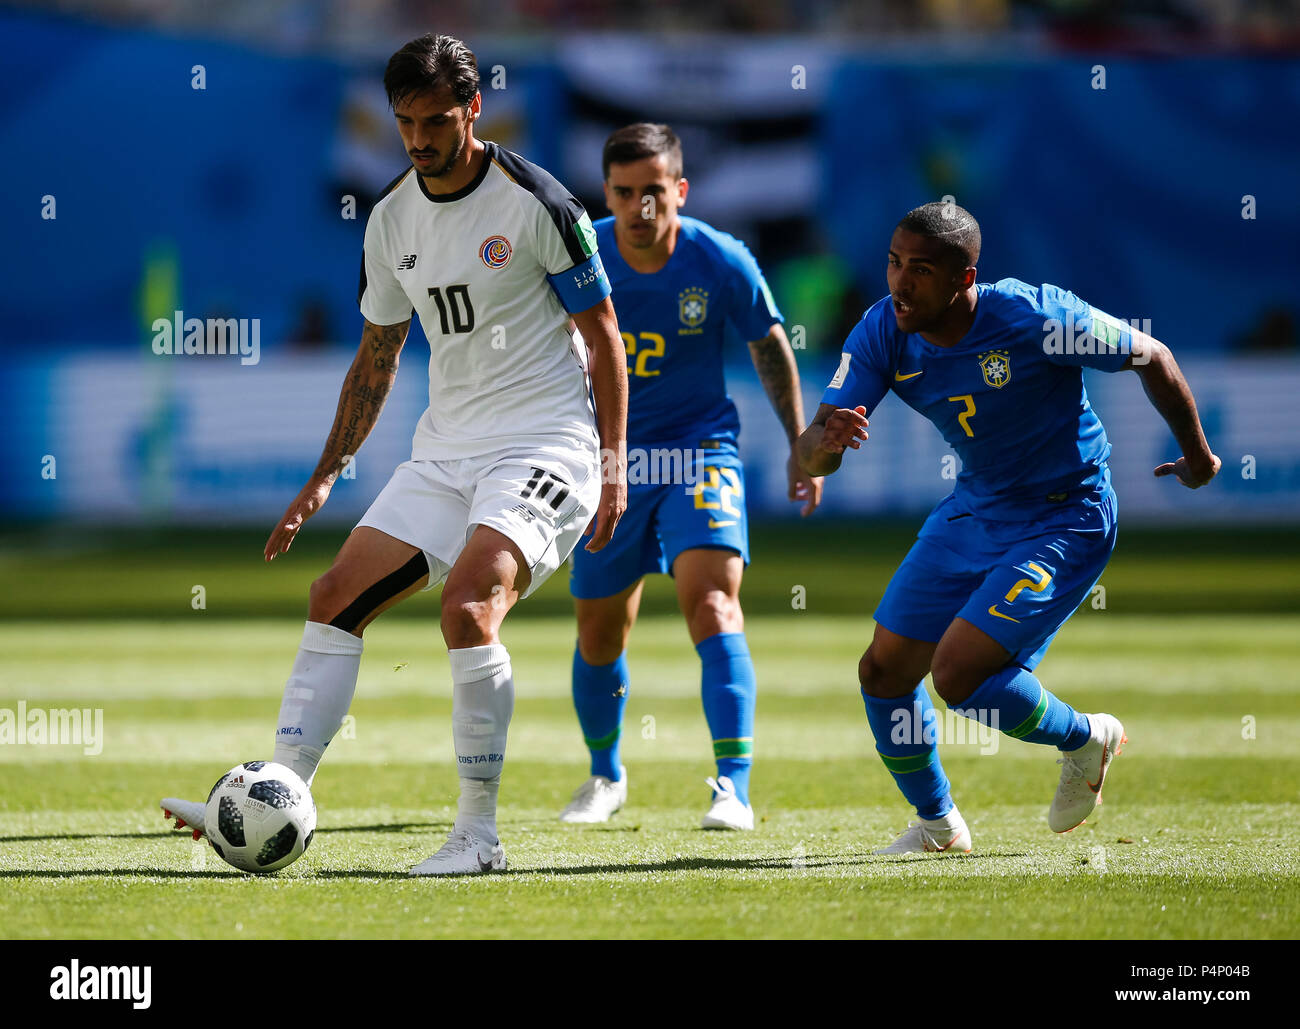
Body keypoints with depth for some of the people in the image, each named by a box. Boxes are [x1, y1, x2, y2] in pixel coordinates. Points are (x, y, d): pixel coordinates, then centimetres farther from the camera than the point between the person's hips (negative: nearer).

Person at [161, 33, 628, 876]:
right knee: (336, 598, -4)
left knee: (469, 602, -26)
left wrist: (613, 469, -8)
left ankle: (478, 834, -18)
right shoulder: (392, 220, 8)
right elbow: (377, 357, 18)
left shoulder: (537, 204, -11)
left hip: (543, 442, -7)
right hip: (445, 449, 7)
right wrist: (326, 477, 14)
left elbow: (603, 335, -5)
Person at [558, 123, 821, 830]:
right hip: (608, 460, 2)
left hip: (698, 448, -2)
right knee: (599, 634, 11)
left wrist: (800, 447, 10)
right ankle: (605, 776, 39)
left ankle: (734, 789, -30)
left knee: (710, 599, -24)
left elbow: (769, 346, 4)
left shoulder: (721, 263, -14)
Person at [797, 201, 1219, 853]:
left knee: (958, 675, -19)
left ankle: (1086, 738, 10)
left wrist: (1198, 455, 4)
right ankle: (938, 824, 29)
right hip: (974, 510, 6)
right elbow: (810, 456, -15)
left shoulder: (1034, 318, -27)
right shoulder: (882, 335, -13)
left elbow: (1150, 357, -11)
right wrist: (827, 440, -42)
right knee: (883, 672, 5)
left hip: (1066, 520, -6)